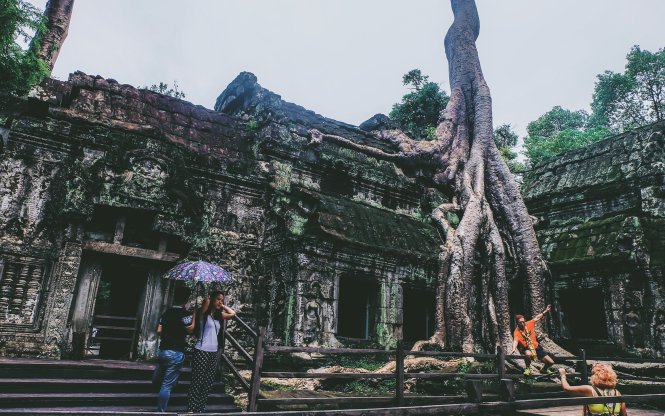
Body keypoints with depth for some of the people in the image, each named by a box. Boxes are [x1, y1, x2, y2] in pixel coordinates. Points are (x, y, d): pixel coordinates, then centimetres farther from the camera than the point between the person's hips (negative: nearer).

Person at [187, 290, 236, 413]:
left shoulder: (219, 315, 12)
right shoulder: (203, 313, -5)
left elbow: (233, 313, 16)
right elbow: (206, 301, -21)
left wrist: (223, 306, 12)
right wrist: (208, 300, 0)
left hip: (213, 352, 6)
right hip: (202, 351, -6)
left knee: (208, 384, 7)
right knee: (197, 383, -4)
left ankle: (200, 410, 13)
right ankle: (191, 410, 2)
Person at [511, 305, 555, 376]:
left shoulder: (529, 324, -7)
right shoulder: (517, 332, -21)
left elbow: (537, 318, 8)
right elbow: (515, 341, -38)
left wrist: (545, 311, 11)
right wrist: (514, 349, -58)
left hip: (536, 347, 5)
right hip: (526, 349, -5)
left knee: (551, 362, 0)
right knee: (528, 354, -41)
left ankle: (544, 369, 37)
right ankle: (528, 369, -10)